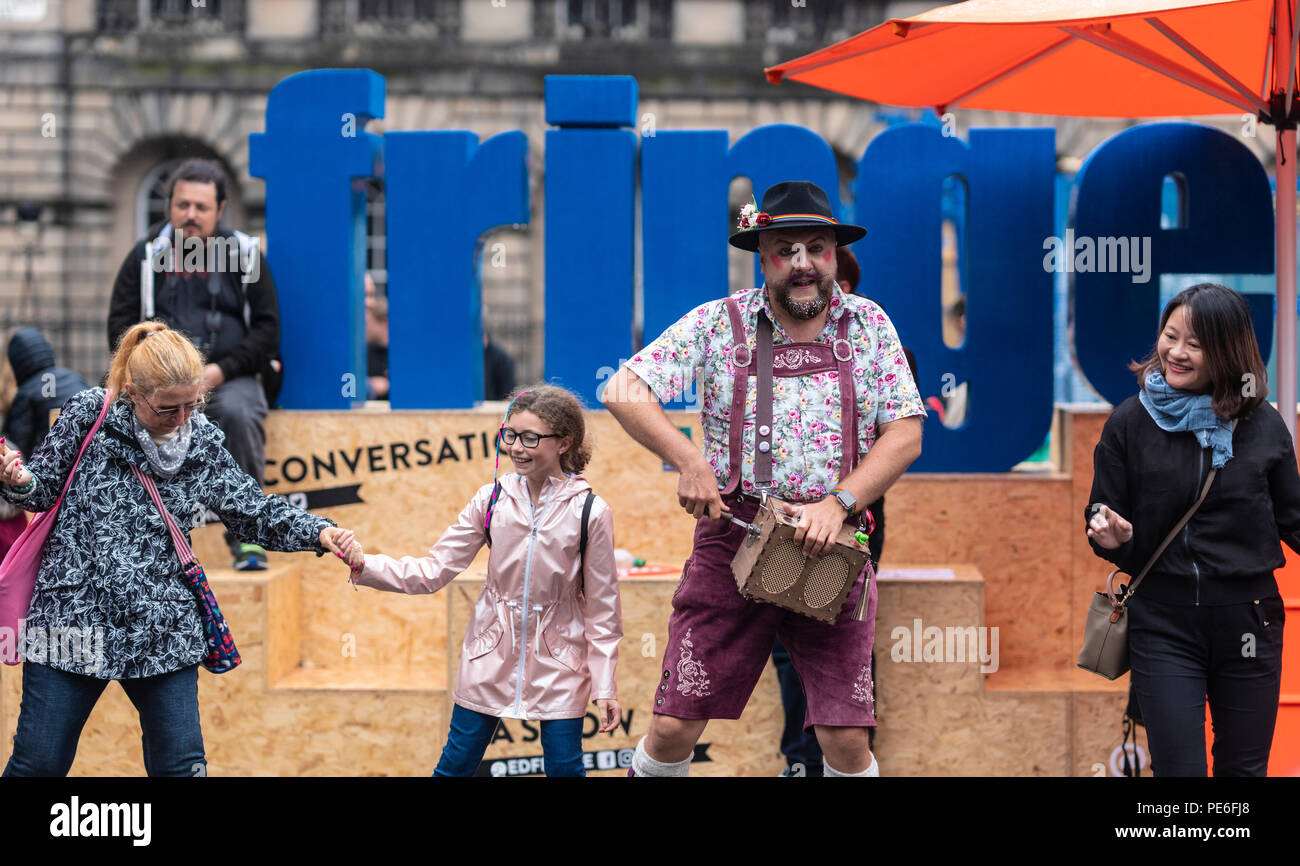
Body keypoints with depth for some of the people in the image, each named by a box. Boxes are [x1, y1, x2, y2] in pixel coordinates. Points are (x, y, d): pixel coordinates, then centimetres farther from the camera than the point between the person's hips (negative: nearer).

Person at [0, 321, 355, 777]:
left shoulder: (203, 442, 4)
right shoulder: (89, 414, -4)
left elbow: (254, 512, 7)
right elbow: (44, 489, 3)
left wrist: (318, 532, -9)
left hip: (163, 632, 3)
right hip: (73, 616, -2)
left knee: (182, 764, 4)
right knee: (39, 762, 1)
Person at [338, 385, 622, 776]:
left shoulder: (589, 512, -11)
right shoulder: (492, 500, -5)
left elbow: (601, 606, -5)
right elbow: (434, 570, -4)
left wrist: (605, 685, -5)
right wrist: (364, 566, -18)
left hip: (557, 666, -2)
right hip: (492, 656, 2)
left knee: (564, 767, 3)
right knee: (454, 764, 9)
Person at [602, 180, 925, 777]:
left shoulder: (868, 325, 6)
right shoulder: (719, 323, 1)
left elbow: (906, 434, 1)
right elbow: (622, 392, -3)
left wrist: (837, 503, -12)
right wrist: (688, 462, -16)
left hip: (832, 550, 1)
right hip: (732, 542, 0)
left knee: (846, 740, -3)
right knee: (674, 728, -1)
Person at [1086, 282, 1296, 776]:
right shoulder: (1129, 423, -1)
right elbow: (1102, 519, 4)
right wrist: (1112, 538, -18)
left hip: (1247, 622, 1)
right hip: (1163, 623, -1)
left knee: (1244, 768, 11)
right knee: (1178, 769, -4)